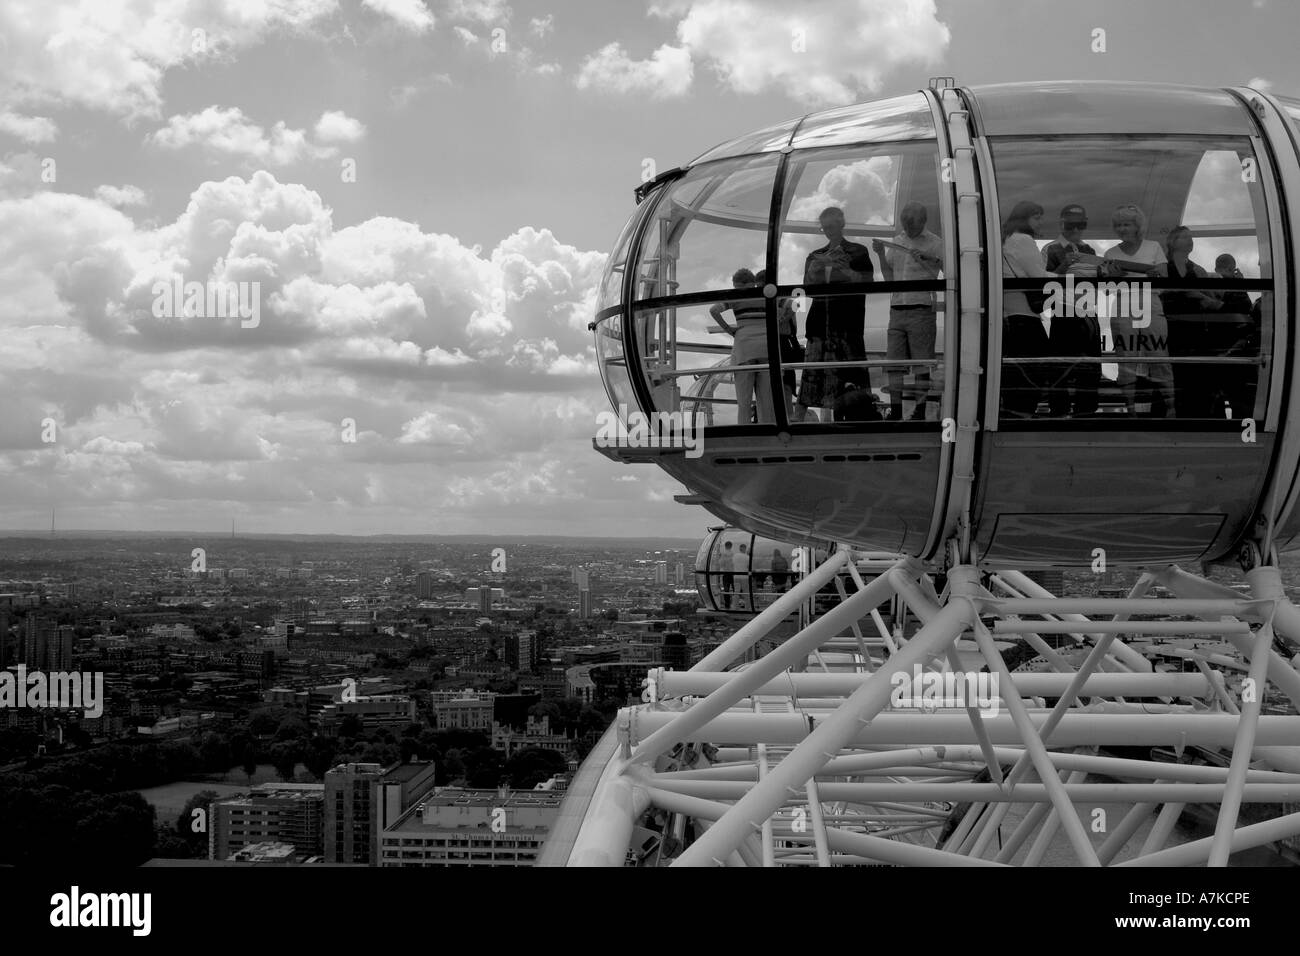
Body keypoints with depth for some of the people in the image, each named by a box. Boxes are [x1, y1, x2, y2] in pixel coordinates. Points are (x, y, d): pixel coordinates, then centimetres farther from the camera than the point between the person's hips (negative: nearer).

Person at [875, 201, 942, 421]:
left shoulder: (935, 244, 0)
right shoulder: (896, 242, 15)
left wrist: (926, 259, -18)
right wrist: (881, 255, 2)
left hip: (922, 310, -5)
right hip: (896, 310, 5)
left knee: (922, 363, -3)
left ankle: (920, 410, 1)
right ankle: (895, 411, 6)